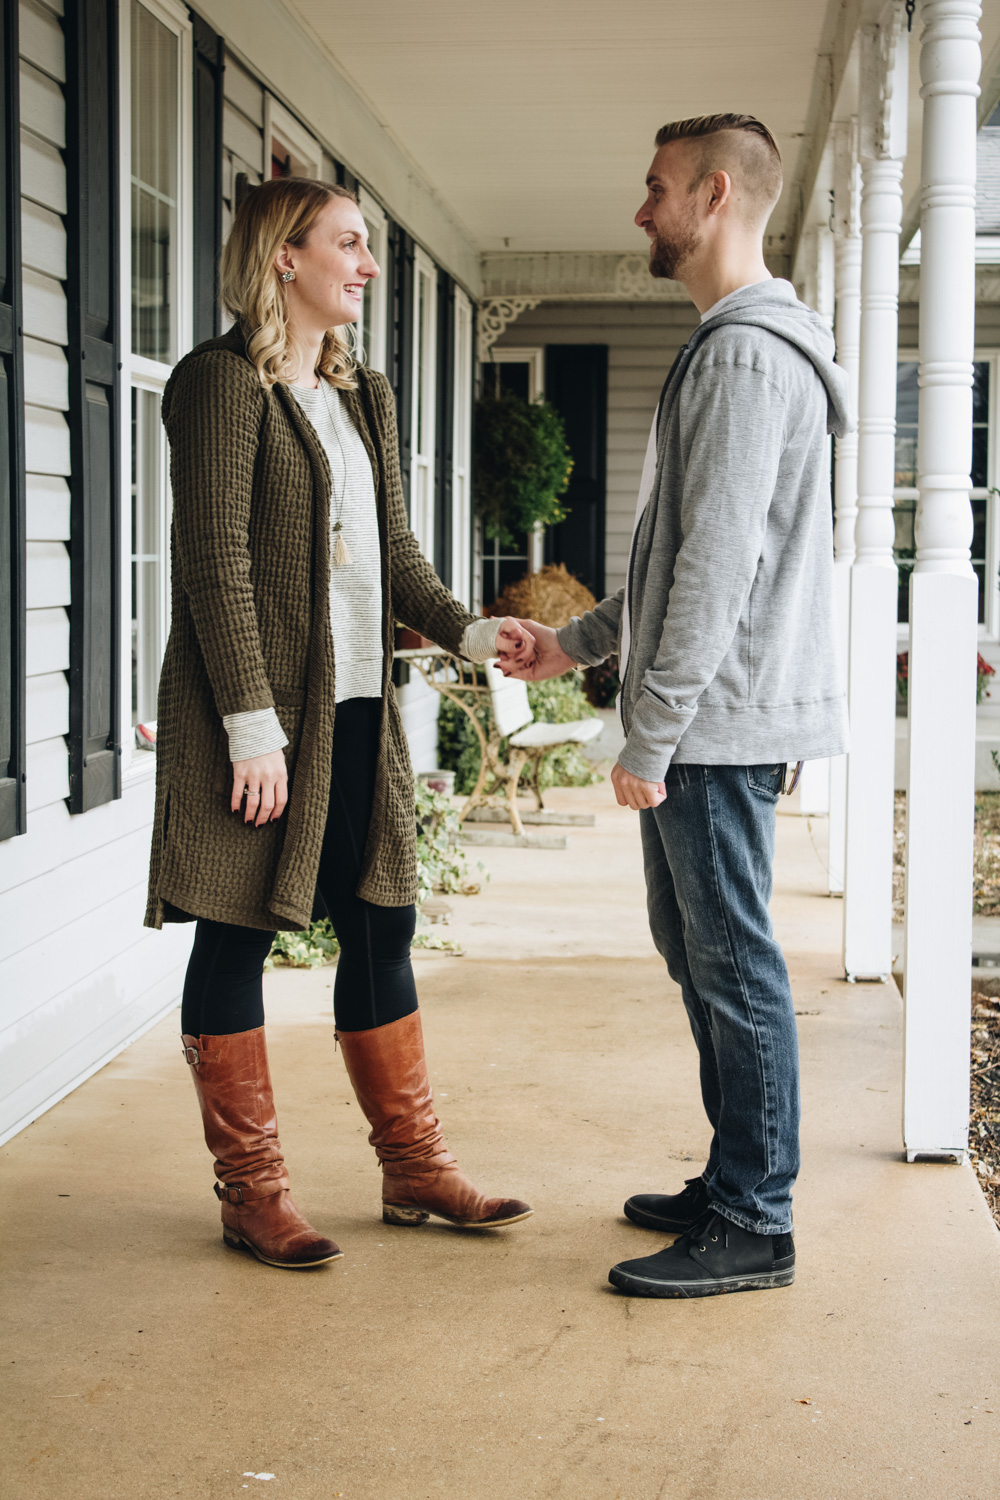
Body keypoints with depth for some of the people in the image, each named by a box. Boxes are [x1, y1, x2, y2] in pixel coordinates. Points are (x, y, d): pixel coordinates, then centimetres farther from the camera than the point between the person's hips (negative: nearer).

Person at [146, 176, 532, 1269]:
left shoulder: (364, 395, 17)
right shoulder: (222, 381, -8)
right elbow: (215, 562, -14)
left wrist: (467, 631, 1)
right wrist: (253, 720, -19)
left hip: (356, 706, 8)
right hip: (259, 702, -8)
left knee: (381, 927, 11)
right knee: (240, 931, 0)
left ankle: (413, 1167, 21)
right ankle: (250, 1192, 10)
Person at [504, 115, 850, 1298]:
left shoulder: (747, 354, -15)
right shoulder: (729, 346, 19)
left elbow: (721, 563, -21)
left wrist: (652, 736, -20)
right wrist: (579, 640, 26)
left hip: (721, 720, -11)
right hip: (705, 723, 11)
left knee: (732, 964, -5)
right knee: (695, 949, 16)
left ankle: (754, 1226, 3)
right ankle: (731, 1185, 26)